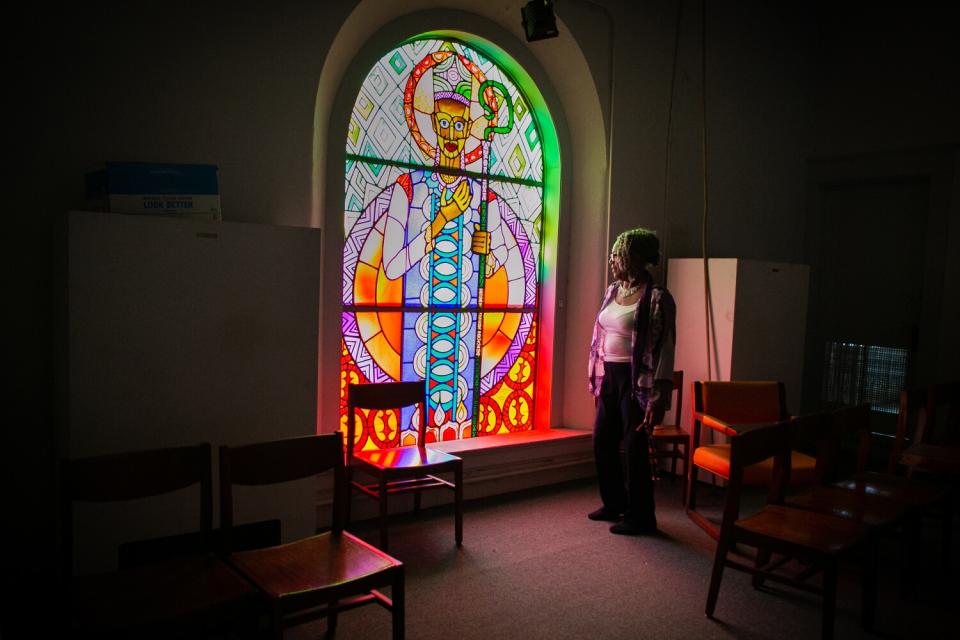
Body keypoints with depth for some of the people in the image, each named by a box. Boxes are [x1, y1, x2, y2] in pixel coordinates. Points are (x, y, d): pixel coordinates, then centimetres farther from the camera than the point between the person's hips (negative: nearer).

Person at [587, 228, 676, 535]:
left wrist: (657, 398, -20)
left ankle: (640, 517, 17)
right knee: (602, 443, 13)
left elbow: (664, 350, -16)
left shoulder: (657, 297, -14)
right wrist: (596, 380, 16)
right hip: (609, 377, 8)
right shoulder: (613, 291, 10)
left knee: (635, 448, 1)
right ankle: (614, 503, 32)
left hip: (635, 380, -8)